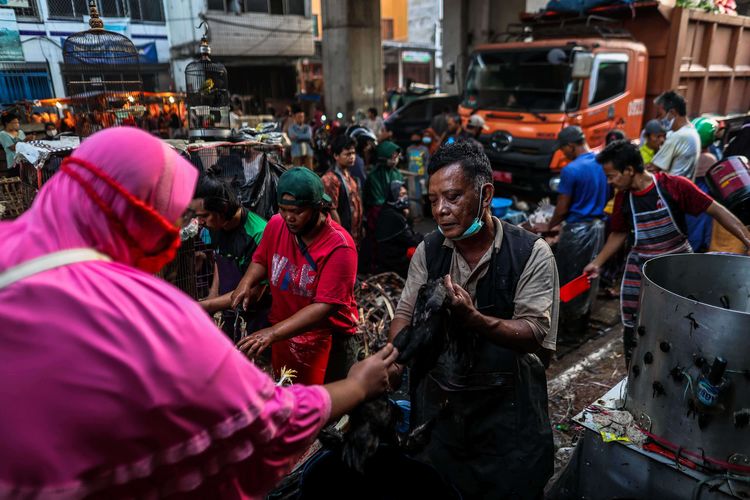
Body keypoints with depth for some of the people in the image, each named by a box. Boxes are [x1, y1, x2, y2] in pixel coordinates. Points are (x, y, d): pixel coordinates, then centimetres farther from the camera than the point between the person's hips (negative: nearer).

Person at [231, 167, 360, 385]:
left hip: (325, 341, -5)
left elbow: (324, 307, -27)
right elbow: (261, 260, 12)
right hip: (281, 335, 5)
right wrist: (247, 283, -9)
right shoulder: (276, 224, -7)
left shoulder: (339, 247, -24)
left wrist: (272, 332, -33)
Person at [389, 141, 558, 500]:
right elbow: (405, 314, 1)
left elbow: (534, 334, -19)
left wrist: (472, 318, -35)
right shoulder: (428, 250, -2)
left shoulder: (532, 253, -14)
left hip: (507, 409, -3)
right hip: (437, 403, 4)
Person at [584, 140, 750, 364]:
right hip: (640, 268, 3)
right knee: (632, 330, 6)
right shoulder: (623, 197, -3)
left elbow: (715, 210, -12)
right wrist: (597, 262, 5)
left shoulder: (675, 185, -16)